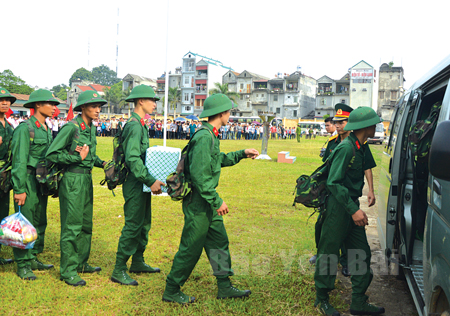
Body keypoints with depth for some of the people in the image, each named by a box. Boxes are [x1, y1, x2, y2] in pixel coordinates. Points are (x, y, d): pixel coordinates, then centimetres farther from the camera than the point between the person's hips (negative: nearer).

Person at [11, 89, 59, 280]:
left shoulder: (47, 130, 13)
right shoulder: (25, 128, -12)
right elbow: (19, 161, -15)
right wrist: (19, 189, -18)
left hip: (42, 182, 8)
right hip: (28, 181, -8)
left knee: (40, 223, 13)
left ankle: (33, 259, 25)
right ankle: (22, 265, 6)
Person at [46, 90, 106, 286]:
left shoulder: (92, 128, 10)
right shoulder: (71, 127, -15)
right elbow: (51, 154, -15)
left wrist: (101, 163, 6)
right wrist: (78, 158, -18)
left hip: (87, 179, 9)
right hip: (73, 179, -9)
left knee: (86, 224, 15)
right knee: (72, 226, -3)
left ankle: (81, 263, 28)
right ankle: (68, 271, 6)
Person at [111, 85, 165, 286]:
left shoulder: (140, 125, 15)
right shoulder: (134, 126, -17)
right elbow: (132, 158, -27)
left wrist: (151, 180, 16)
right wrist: (150, 181, -30)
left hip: (142, 184, 10)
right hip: (135, 184, -10)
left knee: (144, 224, 17)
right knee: (133, 226, -6)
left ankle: (138, 262, 30)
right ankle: (119, 271, 2)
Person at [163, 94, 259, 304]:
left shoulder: (211, 135, 11)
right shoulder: (204, 137, -21)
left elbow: (218, 160, 28)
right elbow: (199, 175, -26)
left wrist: (242, 154, 25)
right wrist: (217, 201, -22)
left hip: (207, 201, 10)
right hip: (198, 201, -10)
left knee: (219, 242, 15)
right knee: (191, 249, 0)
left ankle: (225, 287, 26)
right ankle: (171, 291, 14)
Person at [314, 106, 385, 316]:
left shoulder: (359, 148, 11)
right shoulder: (346, 148, -18)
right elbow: (333, 182, -22)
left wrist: (356, 207, 19)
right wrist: (353, 210, -24)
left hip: (351, 207, 9)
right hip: (339, 207, -9)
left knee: (362, 254, 10)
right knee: (329, 254, 2)